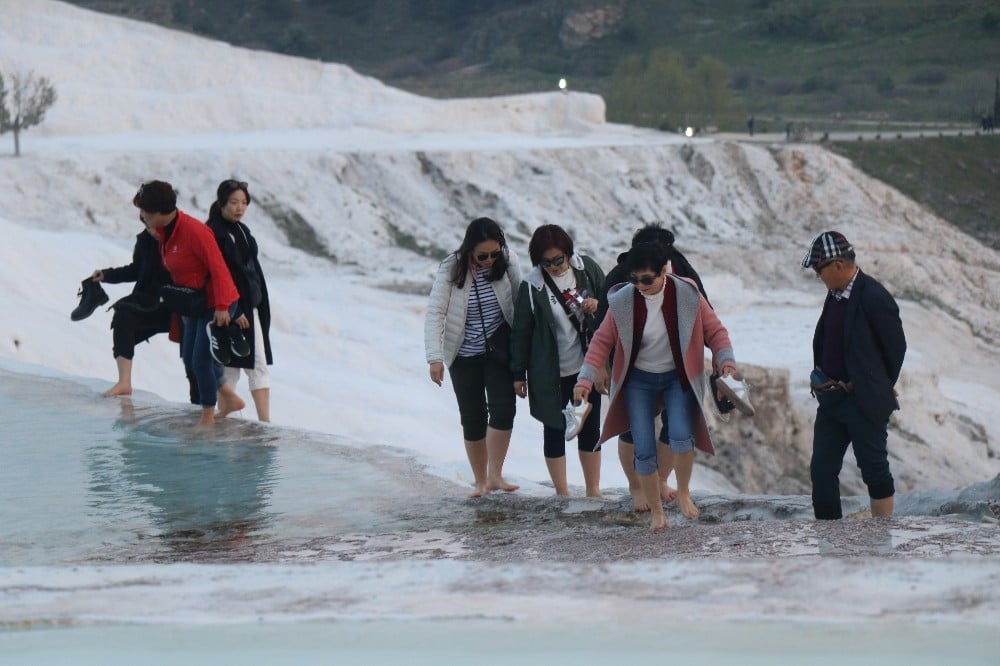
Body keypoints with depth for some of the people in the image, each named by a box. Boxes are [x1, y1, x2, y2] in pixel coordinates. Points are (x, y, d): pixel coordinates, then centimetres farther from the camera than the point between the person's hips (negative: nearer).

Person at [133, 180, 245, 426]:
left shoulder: (193, 230, -24)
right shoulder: (163, 232, 3)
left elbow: (218, 268, -23)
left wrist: (221, 307, -24)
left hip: (216, 304, -9)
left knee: (200, 360, -7)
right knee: (190, 359, 12)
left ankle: (208, 418, 8)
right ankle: (230, 399, 27)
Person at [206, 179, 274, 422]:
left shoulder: (243, 231, 14)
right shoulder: (213, 233, -12)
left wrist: (262, 305, 14)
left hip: (251, 306, 8)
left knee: (259, 366, 3)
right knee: (230, 367, -3)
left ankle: (265, 423, 2)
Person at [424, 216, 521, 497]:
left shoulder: (506, 263, -10)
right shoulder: (451, 270, -15)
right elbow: (435, 314, -16)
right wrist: (435, 357, -24)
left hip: (499, 349, 1)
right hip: (464, 355, -1)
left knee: (503, 408, -13)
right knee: (473, 417, 4)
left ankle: (495, 475, -3)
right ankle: (481, 482, 16)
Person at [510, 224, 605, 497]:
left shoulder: (587, 269, -6)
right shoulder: (531, 286, -13)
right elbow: (521, 332, -6)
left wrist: (598, 305, -15)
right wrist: (518, 374, -4)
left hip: (587, 367, 3)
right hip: (551, 373, -3)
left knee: (590, 428, 12)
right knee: (555, 429, 8)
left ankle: (593, 490, 24)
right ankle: (562, 493, 18)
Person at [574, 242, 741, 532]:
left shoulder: (688, 296, -14)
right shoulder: (622, 302, -13)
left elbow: (715, 331, -4)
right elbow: (602, 341, -4)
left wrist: (726, 359, -21)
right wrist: (586, 379, -12)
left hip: (678, 378, -1)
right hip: (639, 381, 1)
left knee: (681, 436, -22)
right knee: (644, 450, -6)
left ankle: (683, 492, 6)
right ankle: (655, 509, 15)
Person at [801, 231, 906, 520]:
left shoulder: (874, 298, -18)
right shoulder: (834, 293, 7)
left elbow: (896, 348, -11)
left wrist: (879, 391, -1)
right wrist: (822, 379, 12)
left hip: (865, 403, -8)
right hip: (831, 398, 8)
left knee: (875, 471, 4)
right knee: (822, 470, 8)